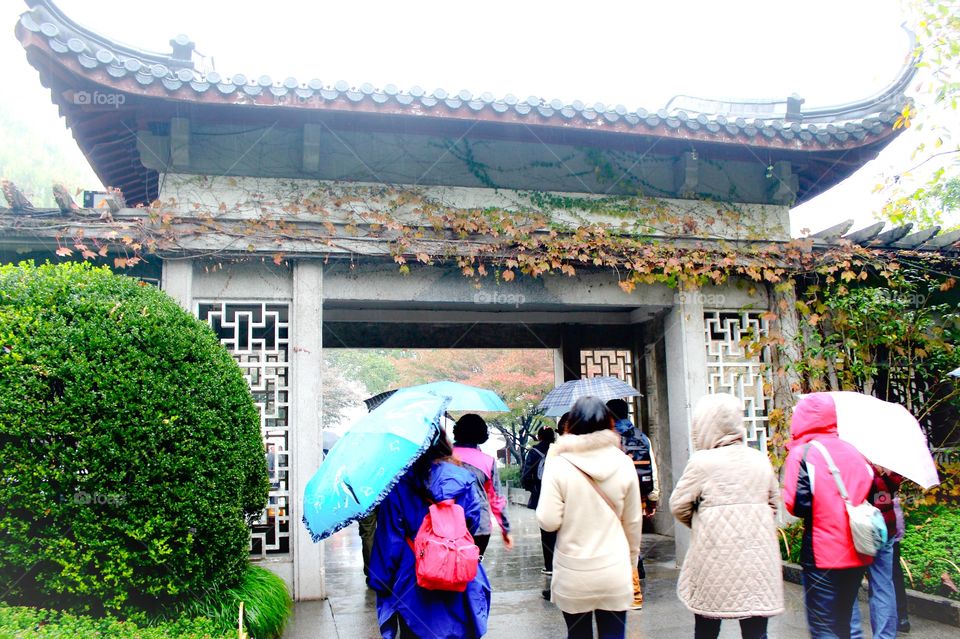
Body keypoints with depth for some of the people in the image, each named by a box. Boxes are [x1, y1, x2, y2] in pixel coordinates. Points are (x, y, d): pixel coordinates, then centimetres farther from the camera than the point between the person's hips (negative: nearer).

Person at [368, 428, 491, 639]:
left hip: (415, 589, -1)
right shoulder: (464, 480, -4)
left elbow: (389, 543, -8)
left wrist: (383, 585, 1)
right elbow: (472, 526, 0)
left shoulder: (397, 486, -9)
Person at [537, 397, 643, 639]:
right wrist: (632, 559, 20)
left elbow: (549, 522, -10)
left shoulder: (559, 465, -12)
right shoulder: (623, 463, -3)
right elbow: (633, 522, 4)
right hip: (615, 572, 1)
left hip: (574, 575, -1)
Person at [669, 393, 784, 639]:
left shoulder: (702, 462, -11)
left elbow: (678, 506, -3)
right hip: (758, 559, 4)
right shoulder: (760, 459, 4)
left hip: (716, 557, -4)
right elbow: (773, 503, 15)